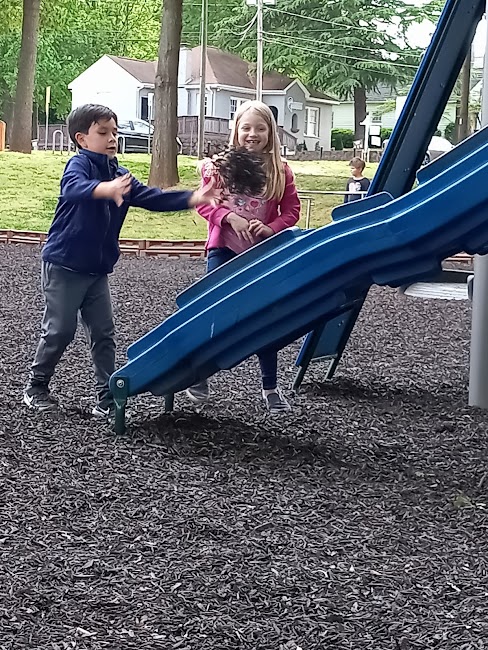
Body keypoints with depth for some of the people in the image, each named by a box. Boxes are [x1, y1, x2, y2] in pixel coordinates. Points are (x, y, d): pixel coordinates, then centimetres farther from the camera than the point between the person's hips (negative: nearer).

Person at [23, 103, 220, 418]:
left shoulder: (120, 175, 8)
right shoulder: (79, 163, -13)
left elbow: (153, 198, 2)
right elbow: (73, 187, -35)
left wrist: (193, 198, -12)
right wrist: (105, 189, -56)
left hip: (97, 270, 7)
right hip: (63, 265, -7)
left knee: (104, 334, 5)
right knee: (60, 330, 1)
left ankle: (108, 398, 10)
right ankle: (36, 386, 20)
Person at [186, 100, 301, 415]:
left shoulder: (280, 170, -2)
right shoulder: (220, 165, -3)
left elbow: (291, 210, 1)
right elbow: (203, 202, -2)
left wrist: (270, 228, -17)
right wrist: (230, 217, -18)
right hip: (224, 250, -1)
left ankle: (271, 387, 18)